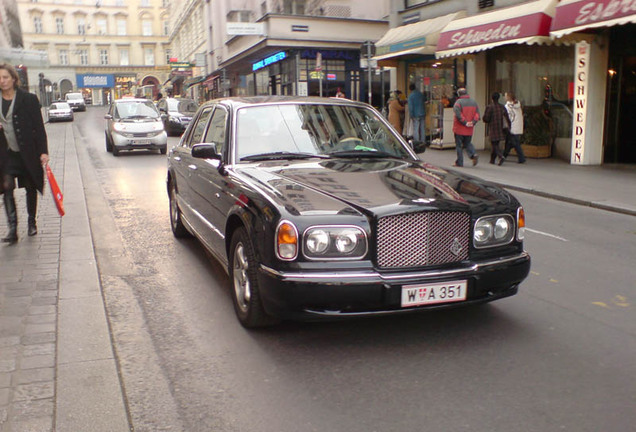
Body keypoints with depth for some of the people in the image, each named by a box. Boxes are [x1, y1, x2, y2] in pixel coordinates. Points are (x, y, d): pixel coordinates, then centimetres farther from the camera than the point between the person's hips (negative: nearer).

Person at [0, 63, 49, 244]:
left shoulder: (28, 99, -4)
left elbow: (39, 127, -5)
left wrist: (43, 151, -10)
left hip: (27, 152, -2)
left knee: (30, 187, 9)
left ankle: (32, 223, 27)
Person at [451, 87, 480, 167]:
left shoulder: (458, 102, -11)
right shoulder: (473, 102, 9)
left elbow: (458, 115, -21)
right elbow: (477, 114, 4)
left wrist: (465, 123, -16)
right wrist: (473, 122, -3)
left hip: (459, 128, -5)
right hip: (470, 130, 6)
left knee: (459, 145, 3)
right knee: (468, 143, 20)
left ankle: (459, 162, 4)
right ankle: (474, 154, -5)